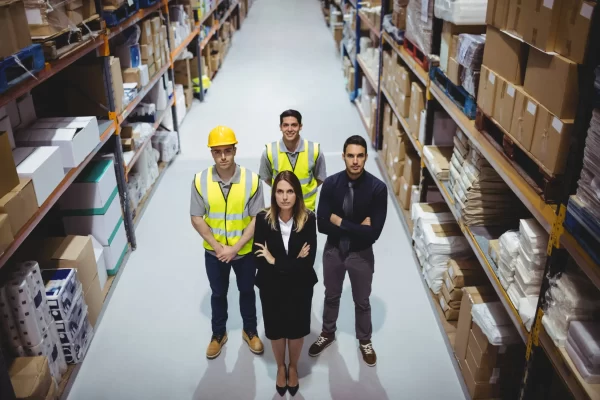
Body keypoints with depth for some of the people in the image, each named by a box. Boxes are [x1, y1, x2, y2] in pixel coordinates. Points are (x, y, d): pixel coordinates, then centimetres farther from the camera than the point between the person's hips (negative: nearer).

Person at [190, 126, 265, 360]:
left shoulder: (251, 180, -19)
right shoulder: (200, 181, -15)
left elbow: (257, 219, -15)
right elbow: (196, 218, -9)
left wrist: (235, 248, -20)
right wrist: (217, 246, -16)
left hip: (245, 251, -1)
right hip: (214, 252, 1)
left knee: (247, 291, 20)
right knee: (218, 294, 20)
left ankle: (250, 331, 44)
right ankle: (218, 334, 43)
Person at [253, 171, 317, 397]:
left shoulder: (308, 219, -18)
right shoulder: (263, 219, -17)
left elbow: (309, 261, -22)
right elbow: (259, 259, -19)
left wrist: (275, 261, -21)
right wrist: (293, 262, -24)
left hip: (300, 287, 0)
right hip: (272, 287, 0)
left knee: (297, 329, 20)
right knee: (276, 329, 20)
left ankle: (293, 367, 50)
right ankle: (280, 367, 50)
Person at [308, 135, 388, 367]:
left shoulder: (377, 188, -21)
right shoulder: (331, 184, -15)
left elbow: (374, 232, -25)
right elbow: (322, 225, -18)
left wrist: (339, 221, -23)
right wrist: (356, 227, -22)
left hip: (361, 254, -2)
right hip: (333, 250, 2)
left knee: (362, 301, 19)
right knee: (331, 296, 23)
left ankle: (364, 341, 44)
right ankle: (328, 333, 48)